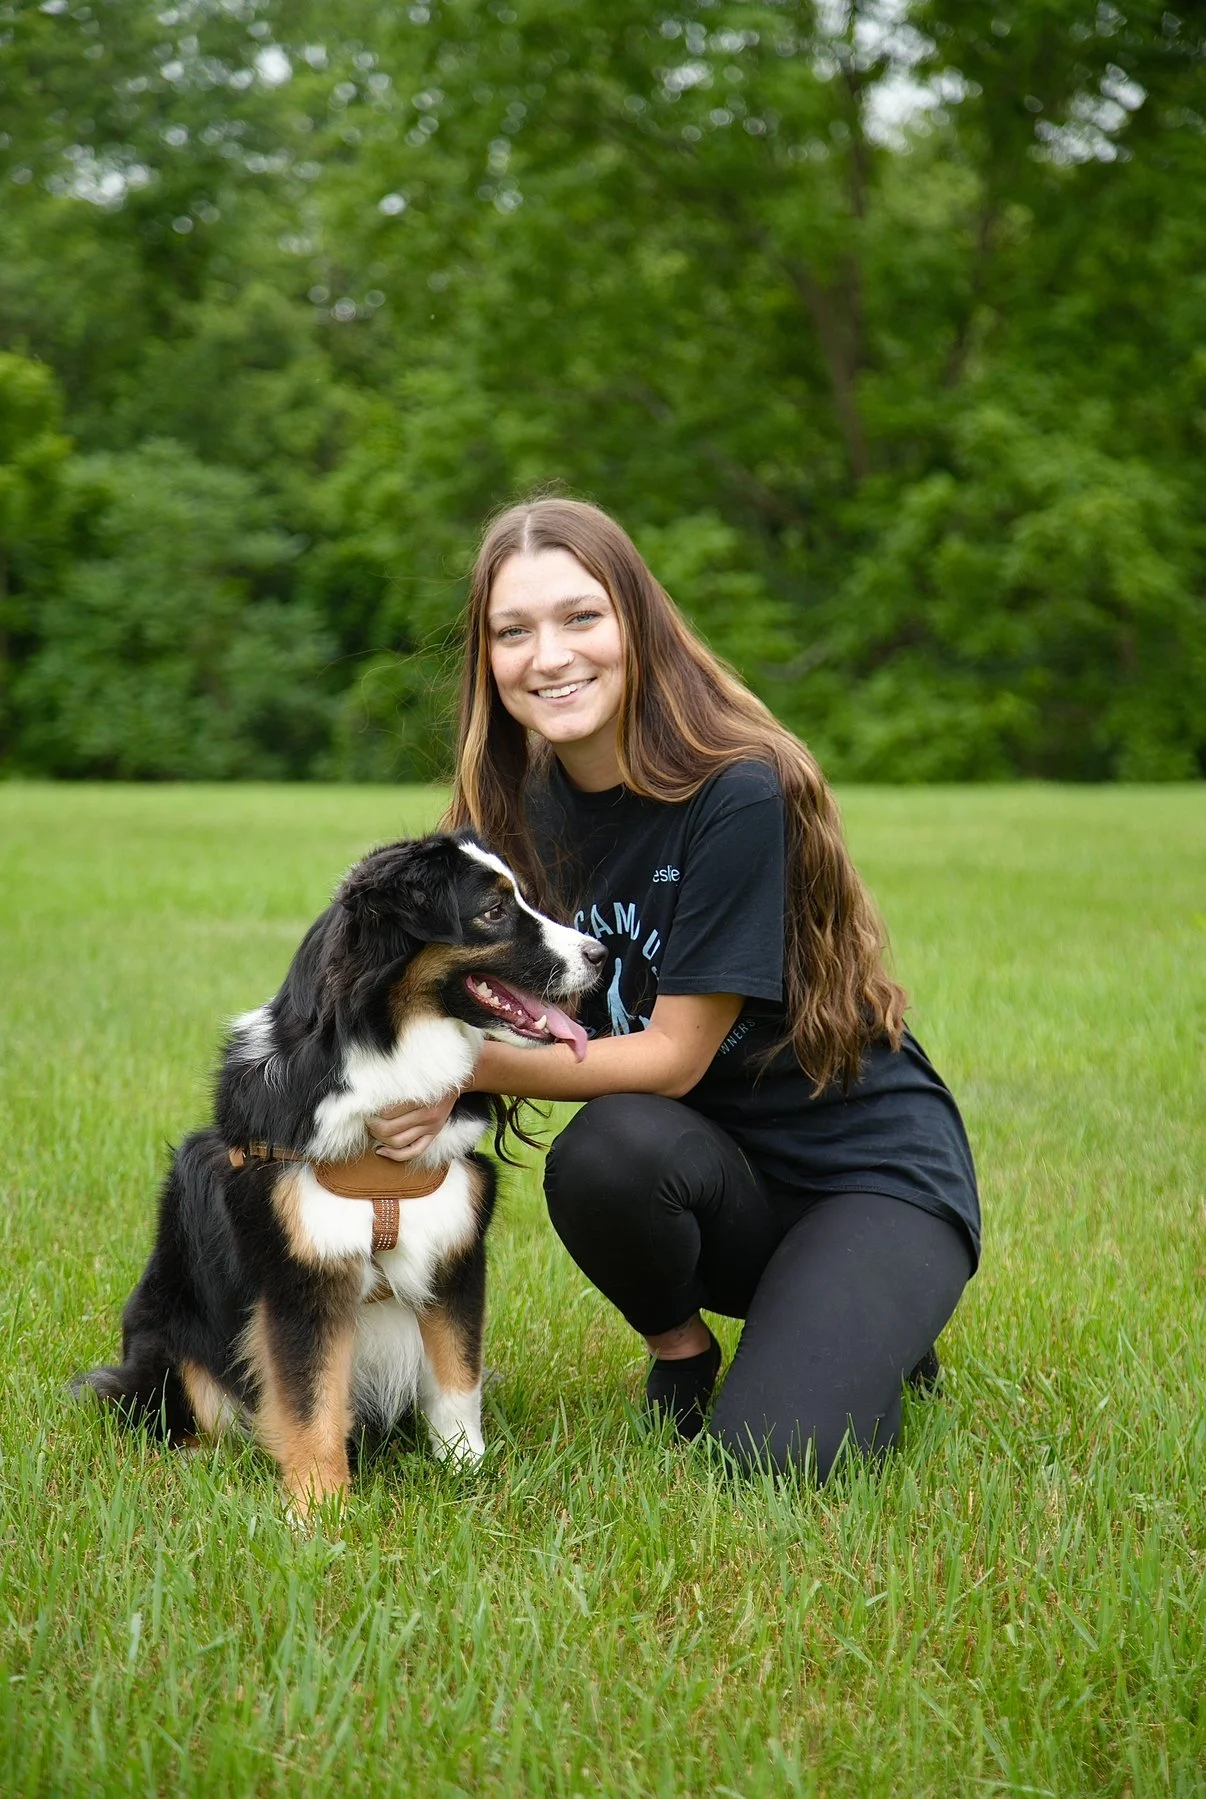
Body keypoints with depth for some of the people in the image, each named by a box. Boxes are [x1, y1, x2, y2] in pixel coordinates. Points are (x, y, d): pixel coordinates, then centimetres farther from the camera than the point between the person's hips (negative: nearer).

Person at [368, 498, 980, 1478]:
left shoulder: (740, 792, -22)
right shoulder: (525, 807, -3)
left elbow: (674, 1056, -20)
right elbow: (523, 1019, 0)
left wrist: (469, 1066, -27)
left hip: (872, 1168, -5)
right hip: (722, 1172, 5)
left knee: (770, 1455, -27)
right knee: (605, 1150, -31)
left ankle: (869, 1335, 8)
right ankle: (679, 1349, 0)